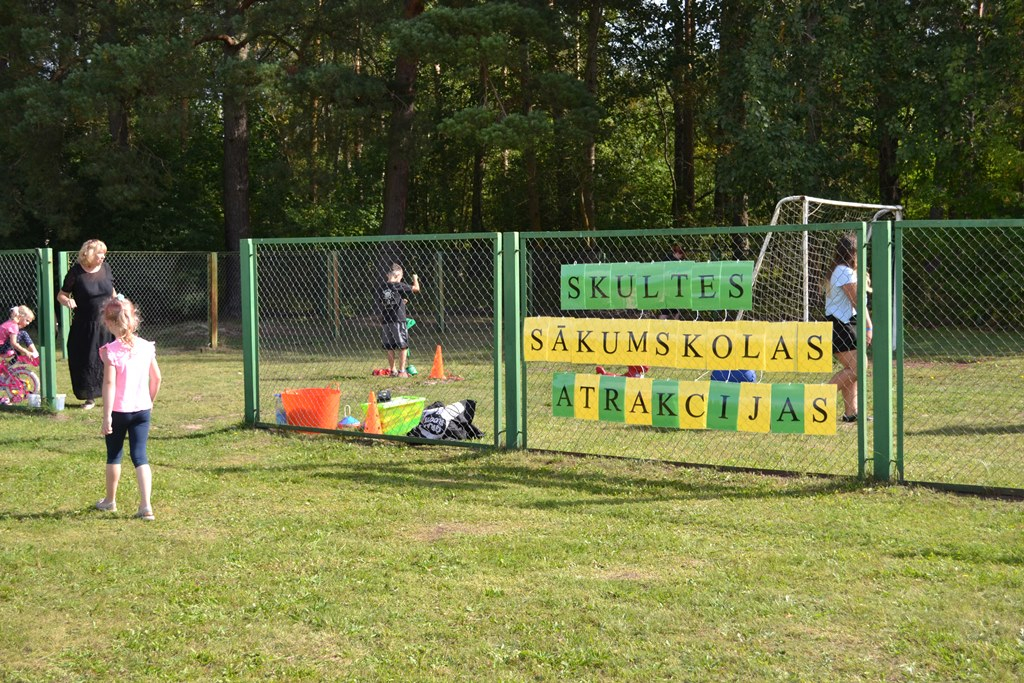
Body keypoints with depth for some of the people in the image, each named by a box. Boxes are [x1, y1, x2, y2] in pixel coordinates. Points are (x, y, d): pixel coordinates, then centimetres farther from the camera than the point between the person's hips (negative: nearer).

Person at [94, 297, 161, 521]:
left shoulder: (110, 351, -15)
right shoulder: (146, 347, -1)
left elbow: (109, 383, -18)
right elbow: (156, 377, 6)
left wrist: (106, 415, -15)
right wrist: (151, 401, 22)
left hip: (118, 410, -3)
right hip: (142, 409, 3)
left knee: (114, 456, 16)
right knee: (140, 456, 3)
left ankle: (110, 500, 33)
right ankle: (146, 506, -8)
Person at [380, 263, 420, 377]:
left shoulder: (383, 287, 6)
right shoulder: (398, 286, -9)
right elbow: (416, 288, -7)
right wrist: (415, 278, 13)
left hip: (385, 321, 5)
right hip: (398, 320, -5)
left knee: (389, 347, 12)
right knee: (403, 347, 2)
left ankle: (392, 370, 16)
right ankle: (401, 371, -1)